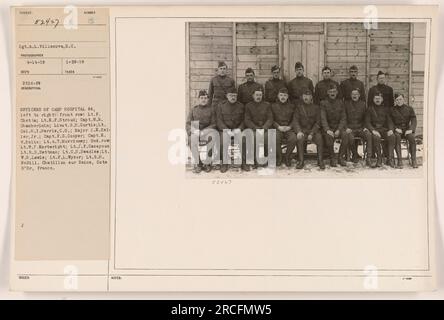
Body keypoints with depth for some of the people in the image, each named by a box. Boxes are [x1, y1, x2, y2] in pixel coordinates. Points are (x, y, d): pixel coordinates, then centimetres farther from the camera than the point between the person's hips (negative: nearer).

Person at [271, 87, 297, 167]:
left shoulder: (292, 106, 17)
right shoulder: (273, 106, 14)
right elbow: (271, 120, 7)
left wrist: (289, 127, -6)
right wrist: (278, 127, -8)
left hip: (289, 128, 1)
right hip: (278, 128, -1)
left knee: (293, 139, -32)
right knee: (275, 139, -34)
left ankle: (288, 157, -9)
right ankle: (279, 157, -10)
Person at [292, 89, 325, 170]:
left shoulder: (316, 107, 9)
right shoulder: (299, 107, 10)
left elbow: (318, 122, 2)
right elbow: (295, 121, 1)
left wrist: (312, 133, -13)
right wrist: (299, 131, -19)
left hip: (313, 129, 0)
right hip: (302, 129, 0)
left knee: (319, 138, -30)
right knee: (300, 138, -33)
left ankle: (320, 161, -22)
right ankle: (301, 161, -27)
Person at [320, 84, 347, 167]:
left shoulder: (340, 103, 10)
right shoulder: (323, 103, 3)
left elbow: (343, 118, 4)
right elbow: (323, 118, -8)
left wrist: (339, 130, -13)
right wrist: (327, 130, -25)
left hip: (339, 127, 2)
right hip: (328, 127, -2)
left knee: (345, 135, -29)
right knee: (329, 136, -35)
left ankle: (341, 157, -15)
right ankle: (332, 158, -19)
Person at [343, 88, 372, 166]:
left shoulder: (363, 104, 14)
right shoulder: (346, 104, 8)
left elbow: (365, 118, 15)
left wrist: (365, 127, -2)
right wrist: (347, 128, -9)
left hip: (360, 128, 1)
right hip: (350, 128, -1)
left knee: (369, 135, -30)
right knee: (350, 138, -34)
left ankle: (368, 157, -28)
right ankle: (355, 155, -8)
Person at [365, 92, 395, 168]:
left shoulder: (386, 109, 16)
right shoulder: (370, 109, 9)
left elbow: (389, 121, 10)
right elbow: (367, 122, 1)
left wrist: (390, 129, -12)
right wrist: (373, 130, -17)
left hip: (384, 129, 2)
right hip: (374, 128, -2)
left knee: (392, 136, -29)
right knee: (376, 137, -36)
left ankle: (390, 158, -25)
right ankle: (379, 158, -26)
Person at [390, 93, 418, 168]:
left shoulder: (409, 109, 12)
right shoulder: (392, 110, 11)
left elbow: (413, 121, 5)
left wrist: (411, 129, -13)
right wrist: (396, 128, -10)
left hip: (407, 129, 1)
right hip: (397, 130, 0)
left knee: (412, 137, -32)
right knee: (397, 137, -35)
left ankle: (414, 160, -29)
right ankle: (399, 160, -37)